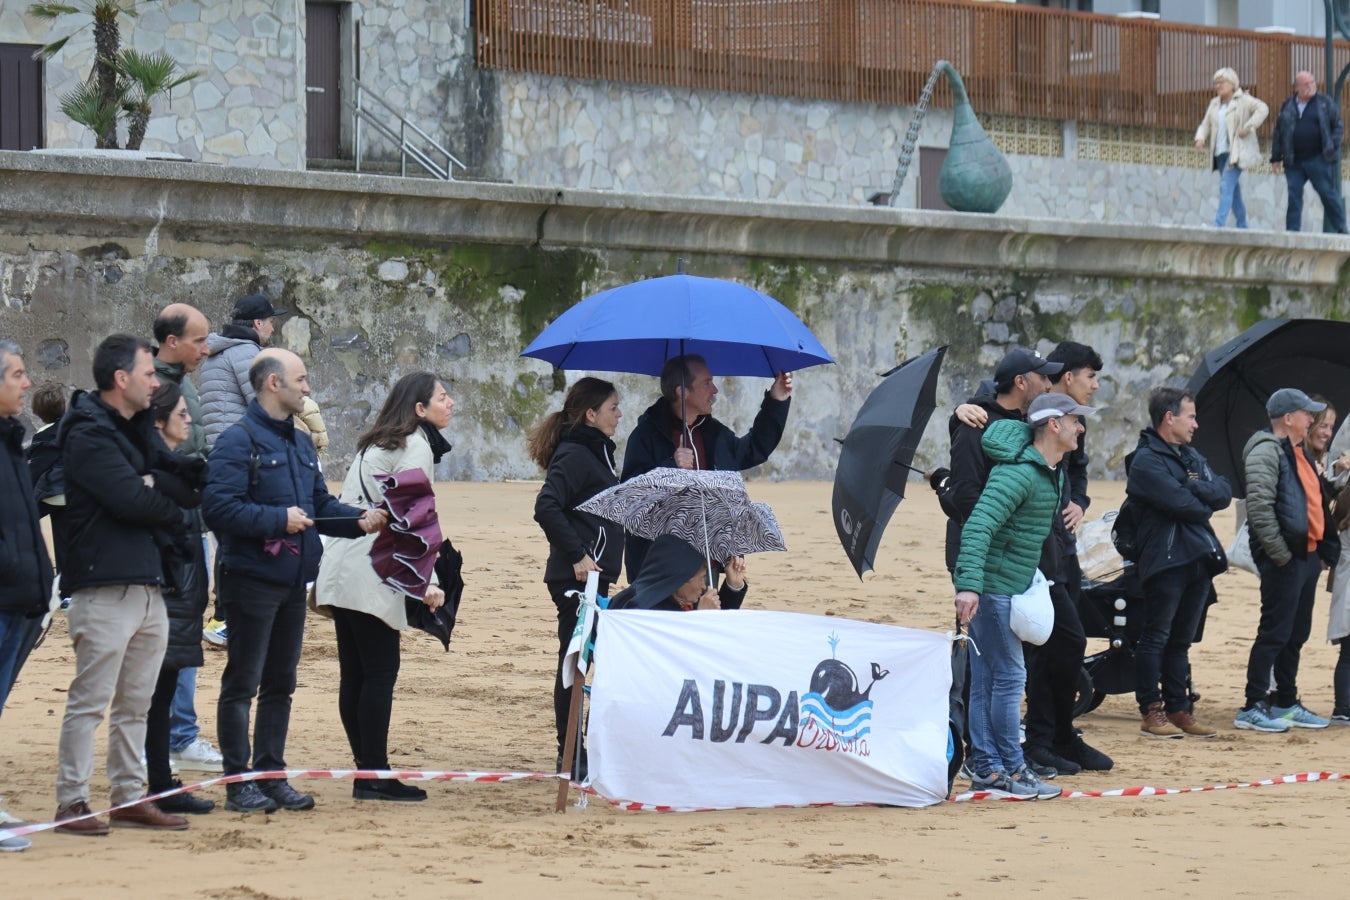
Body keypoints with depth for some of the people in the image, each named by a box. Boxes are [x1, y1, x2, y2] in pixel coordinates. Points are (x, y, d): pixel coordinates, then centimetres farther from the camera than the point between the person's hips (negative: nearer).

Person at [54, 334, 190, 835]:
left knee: (135, 704, 12)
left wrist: (153, 489, -7)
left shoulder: (137, 431, 19)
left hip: (147, 583, 9)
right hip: (104, 588, -9)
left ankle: (130, 797, 18)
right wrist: (170, 508, -1)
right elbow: (132, 499, -19)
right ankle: (71, 803, -3)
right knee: (89, 701, -6)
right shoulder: (88, 435, -10)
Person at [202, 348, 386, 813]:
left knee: (280, 684, 13)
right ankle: (238, 784, 2)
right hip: (251, 579, -9)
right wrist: (279, 519, -22)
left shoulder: (300, 443, 16)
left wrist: (359, 519, 3)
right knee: (242, 683, -2)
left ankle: (271, 775, 20)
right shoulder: (239, 440, -12)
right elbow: (219, 507, -21)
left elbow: (321, 504, 21)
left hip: (292, 582, 9)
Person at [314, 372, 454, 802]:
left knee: (355, 673, 8)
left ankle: (366, 769, 11)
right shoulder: (416, 447, -6)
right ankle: (374, 777, -7)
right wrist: (427, 582, -19)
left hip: (339, 572, 9)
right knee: (380, 671, -6)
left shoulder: (376, 445, 21)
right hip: (370, 576, -9)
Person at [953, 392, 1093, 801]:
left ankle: (986, 769, 16)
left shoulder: (1055, 472, 10)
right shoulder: (1018, 472, -21)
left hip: (1010, 586, 10)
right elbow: (978, 526, -29)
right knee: (1009, 676, -6)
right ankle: (1010, 771, 0)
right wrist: (968, 585, -37)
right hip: (990, 586, -10)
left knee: (987, 678, 12)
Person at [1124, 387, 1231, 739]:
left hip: (1199, 560, 8)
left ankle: (1178, 709, 15)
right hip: (1166, 561, -8)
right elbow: (1181, 503, -18)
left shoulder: (1191, 457, 20)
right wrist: (1205, 505, 1)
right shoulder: (1146, 460, -8)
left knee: (1181, 640, 11)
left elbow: (1224, 493, 7)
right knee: (1156, 637, -4)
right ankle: (1151, 711, -3)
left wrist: (1196, 487, -11)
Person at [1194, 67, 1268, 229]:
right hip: (1221, 152, 8)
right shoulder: (1215, 104, 17)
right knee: (1233, 190, 11)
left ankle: (1219, 224, -25)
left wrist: (1248, 128, -21)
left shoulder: (1243, 100, -4)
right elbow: (1206, 124, 18)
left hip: (1236, 151, -8)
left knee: (1226, 185, -18)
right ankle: (1242, 225, 19)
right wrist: (1201, 138, -4)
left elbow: (1262, 109, -17)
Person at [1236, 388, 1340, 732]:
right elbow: (1259, 507, -21)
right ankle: (1252, 709, -8)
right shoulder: (1266, 451, -12)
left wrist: (1325, 548, 17)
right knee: (1275, 633, -9)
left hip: (1308, 555, 10)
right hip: (1284, 559, -10)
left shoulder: (1299, 453, 20)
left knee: (1297, 633, 14)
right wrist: (1280, 554, -21)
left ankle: (1286, 703, 23)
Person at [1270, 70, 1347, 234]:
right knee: (1294, 197, 0)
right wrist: (1276, 158, 12)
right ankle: (1292, 232, 3)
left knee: (1328, 194, -1)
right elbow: (1278, 133, 15)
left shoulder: (1325, 103, 3)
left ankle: (1340, 229, 7)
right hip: (1294, 162, 3)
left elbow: (1338, 126, 6)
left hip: (1318, 160, -3)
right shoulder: (1287, 107, 12)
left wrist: (1332, 146, -6)